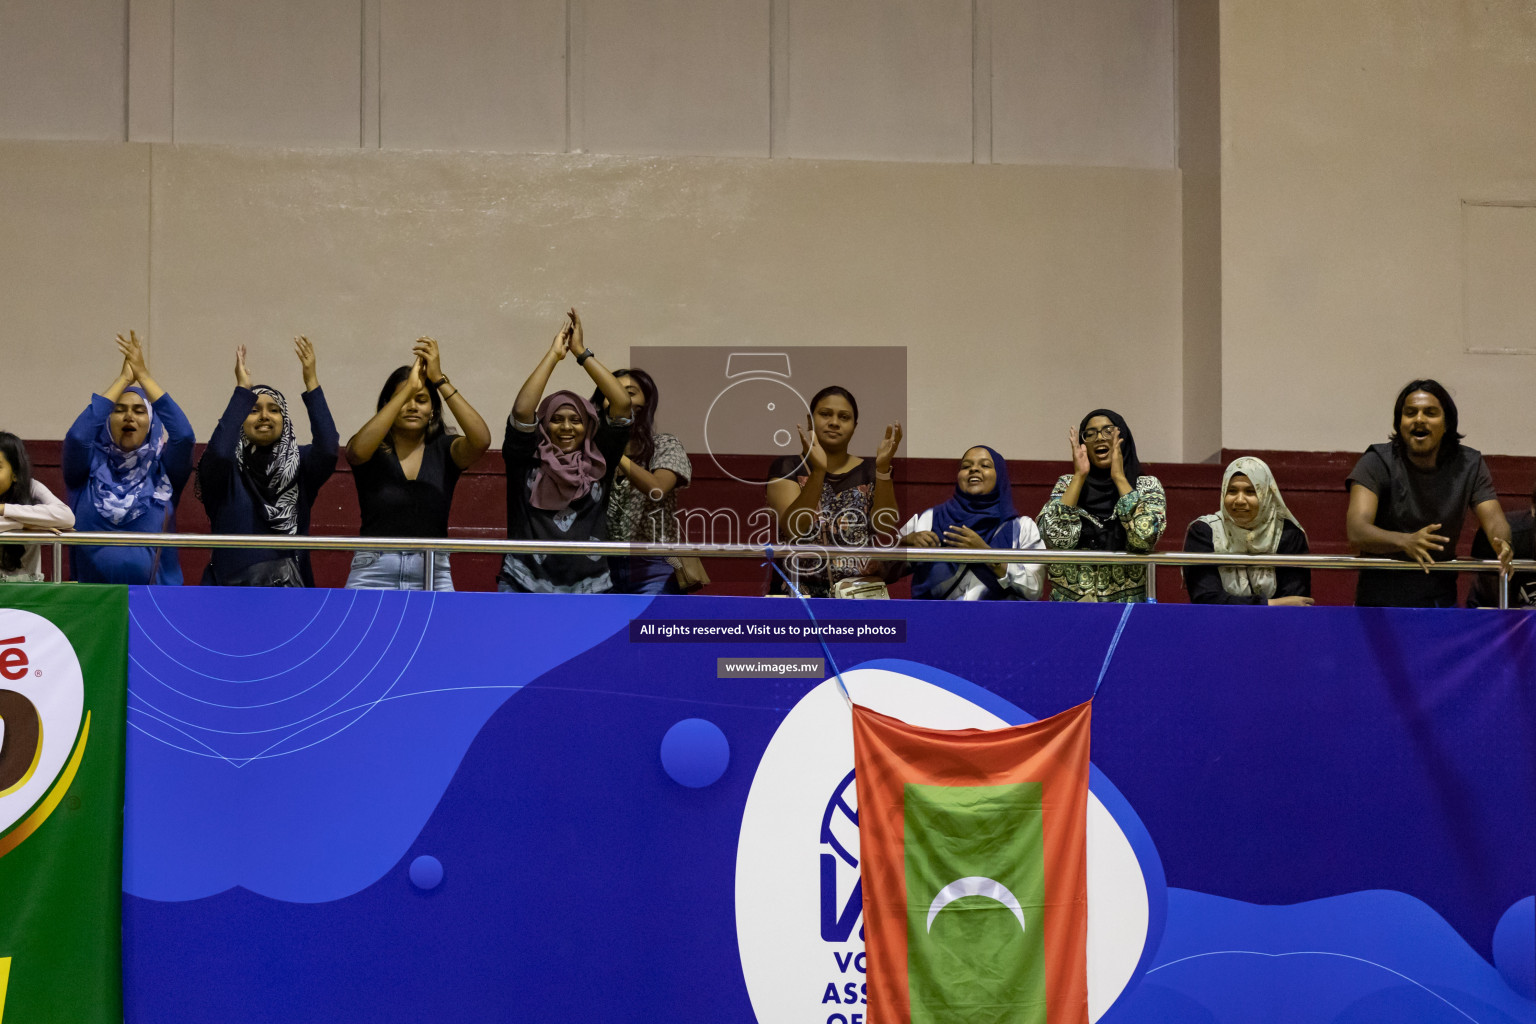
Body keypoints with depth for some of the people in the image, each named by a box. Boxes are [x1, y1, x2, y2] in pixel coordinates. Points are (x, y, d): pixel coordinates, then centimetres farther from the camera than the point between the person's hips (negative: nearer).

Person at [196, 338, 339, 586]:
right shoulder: (225, 469, 4)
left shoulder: (298, 465, 9)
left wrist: (311, 382, -13)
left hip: (291, 583, 2)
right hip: (232, 582, -2)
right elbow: (219, 451, -19)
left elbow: (328, 449, -11)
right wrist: (242, 390, -15)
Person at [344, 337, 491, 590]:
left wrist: (440, 380, -17)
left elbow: (481, 440, -15)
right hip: (373, 576, -1)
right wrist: (407, 389, -20)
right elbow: (358, 449, -20)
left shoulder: (444, 450, 6)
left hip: (433, 576, 1)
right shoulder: (374, 450, 4)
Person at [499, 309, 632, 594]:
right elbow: (522, 411, -12)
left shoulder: (598, 463, 7)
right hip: (525, 584, -1)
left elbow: (622, 403, -1)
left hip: (588, 588, 2)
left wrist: (582, 352, 0)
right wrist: (554, 354, -5)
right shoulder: (526, 461, 5)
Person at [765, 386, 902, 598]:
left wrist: (883, 469, -14)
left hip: (862, 590, 2)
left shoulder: (870, 472, 10)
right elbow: (793, 530, -12)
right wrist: (818, 470, -23)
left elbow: (886, 533, -5)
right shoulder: (787, 467, 4)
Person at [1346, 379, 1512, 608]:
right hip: (1380, 598, -2)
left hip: (1440, 600, 2)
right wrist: (1406, 542, -42)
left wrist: (1502, 543, -32)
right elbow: (1356, 531, -22)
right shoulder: (1377, 462, -8)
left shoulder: (1468, 464, 4)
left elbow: (1493, 519, -6)